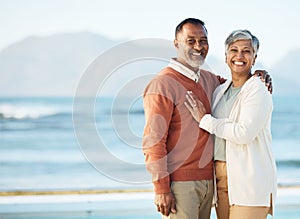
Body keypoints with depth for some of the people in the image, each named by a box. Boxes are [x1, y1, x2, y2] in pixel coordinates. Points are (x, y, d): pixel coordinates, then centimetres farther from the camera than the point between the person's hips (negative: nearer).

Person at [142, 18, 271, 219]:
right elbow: (153, 141, -13)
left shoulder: (208, 80, 13)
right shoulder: (163, 84, -9)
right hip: (179, 183, -7)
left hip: (207, 180, 7)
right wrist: (161, 189, -18)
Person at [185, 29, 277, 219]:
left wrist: (205, 120, -10)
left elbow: (244, 133, -19)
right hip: (221, 177, 7)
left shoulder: (258, 90, -7)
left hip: (250, 178, -7)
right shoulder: (220, 91, 15)